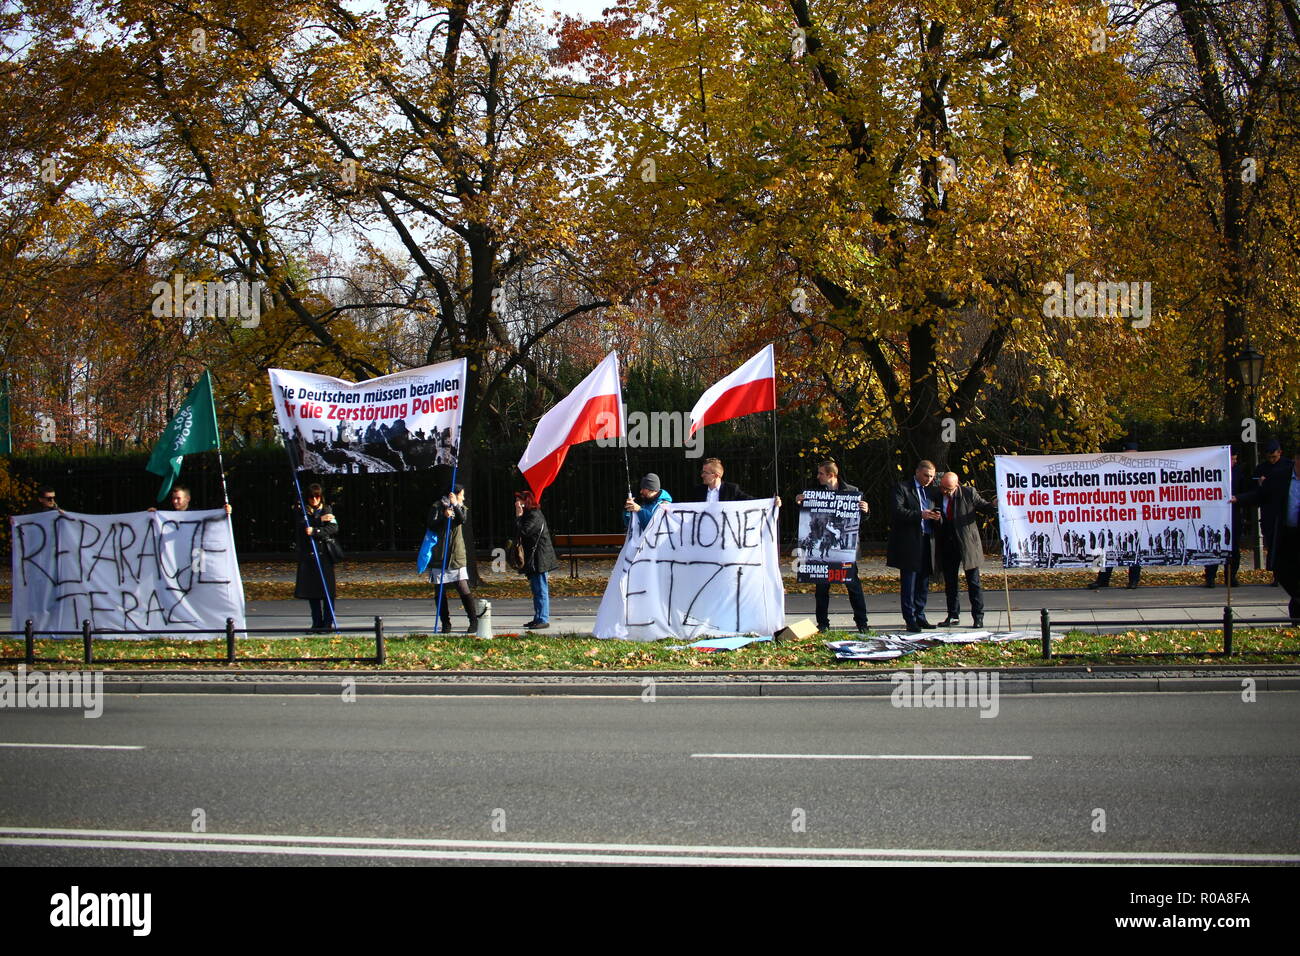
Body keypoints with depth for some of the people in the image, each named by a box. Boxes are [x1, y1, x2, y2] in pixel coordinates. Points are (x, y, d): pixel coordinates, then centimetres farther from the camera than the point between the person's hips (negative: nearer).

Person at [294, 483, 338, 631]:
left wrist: (315, 531, -17)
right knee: (311, 591, 3)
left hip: (324, 554, -1)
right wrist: (320, 520, -15)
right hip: (307, 555, 1)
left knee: (327, 589, -6)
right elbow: (302, 525, -10)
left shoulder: (327, 510, 8)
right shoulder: (302, 511, 10)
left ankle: (329, 622, -2)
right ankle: (317, 622, 10)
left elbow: (334, 528, -6)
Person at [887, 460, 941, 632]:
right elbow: (898, 511, -14)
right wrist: (920, 515, -23)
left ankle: (920, 617, 15)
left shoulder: (931, 491, 19)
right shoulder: (902, 488, -2)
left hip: (927, 541, 6)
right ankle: (910, 620, -3)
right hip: (909, 542, -6)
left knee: (923, 582, 8)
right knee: (908, 584, -5)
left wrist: (937, 517, -2)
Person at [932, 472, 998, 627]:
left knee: (973, 582, 2)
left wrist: (995, 507, -18)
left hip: (967, 544, -3)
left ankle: (978, 617, 8)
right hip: (947, 547, 3)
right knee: (950, 582, 11)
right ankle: (953, 615, 22)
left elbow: (982, 506, 2)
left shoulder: (969, 493, -7)